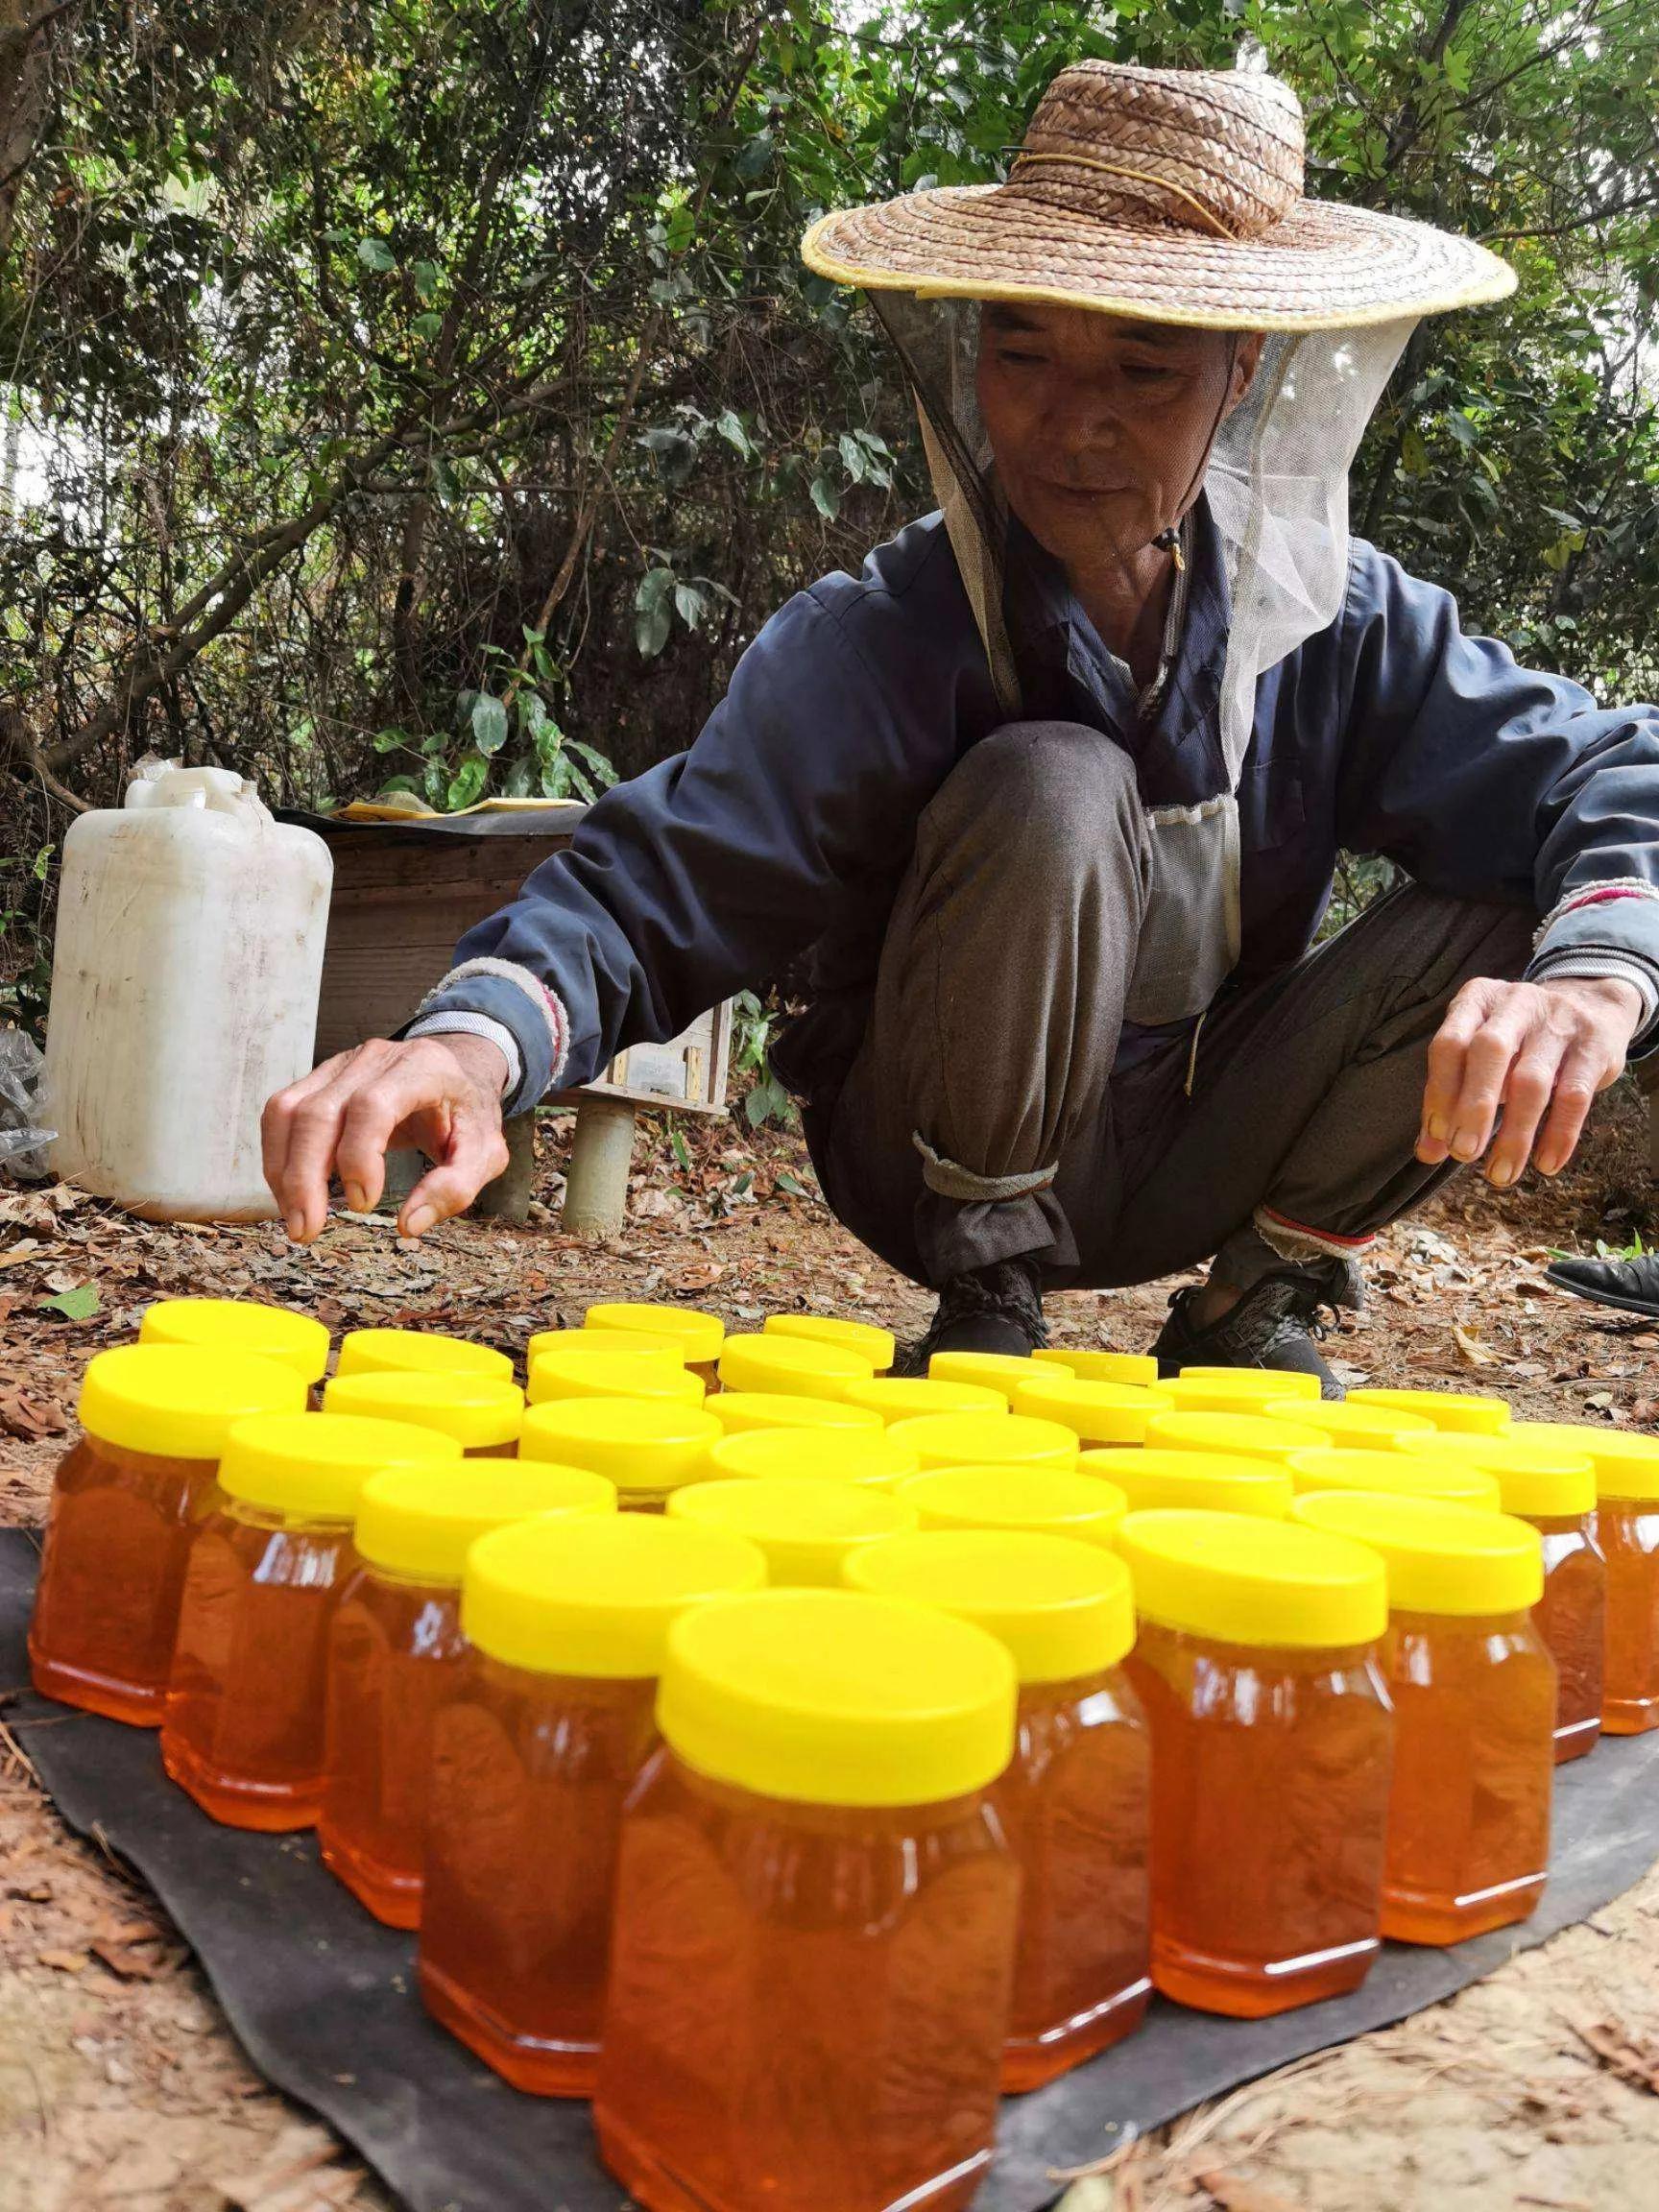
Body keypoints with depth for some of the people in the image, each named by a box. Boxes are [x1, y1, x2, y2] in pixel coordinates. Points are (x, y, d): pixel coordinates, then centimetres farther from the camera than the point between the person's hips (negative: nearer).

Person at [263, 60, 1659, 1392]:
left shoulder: (1338, 622, -10)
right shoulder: (877, 642, -20)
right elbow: (656, 887, -27)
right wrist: (476, 1038, -49)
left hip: (1197, 1158, 4)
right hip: (953, 1169, -3)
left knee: (1514, 917, -17)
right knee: (1049, 787, -31)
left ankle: (1256, 1307, 2)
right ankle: (989, 1301, -11)